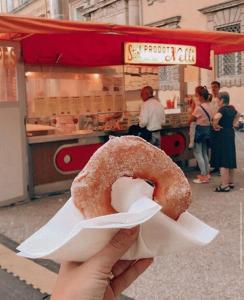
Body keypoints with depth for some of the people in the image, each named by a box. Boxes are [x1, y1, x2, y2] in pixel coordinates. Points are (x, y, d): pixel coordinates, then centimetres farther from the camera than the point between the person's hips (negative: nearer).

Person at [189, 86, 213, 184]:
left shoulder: (199, 107, -20)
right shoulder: (209, 105, 4)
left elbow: (191, 120, -11)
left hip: (200, 130, -8)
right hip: (207, 129, 8)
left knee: (197, 153, 0)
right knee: (204, 153, 18)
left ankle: (204, 176, 1)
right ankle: (206, 173, 26)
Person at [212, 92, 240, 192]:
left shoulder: (223, 109, -17)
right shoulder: (231, 108, 9)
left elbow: (216, 117, -38)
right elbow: (238, 115, 30)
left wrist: (215, 125, -21)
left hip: (222, 135, -9)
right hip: (230, 134, 9)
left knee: (223, 161, -5)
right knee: (230, 158, 14)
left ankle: (225, 185, -4)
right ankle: (231, 182, 23)